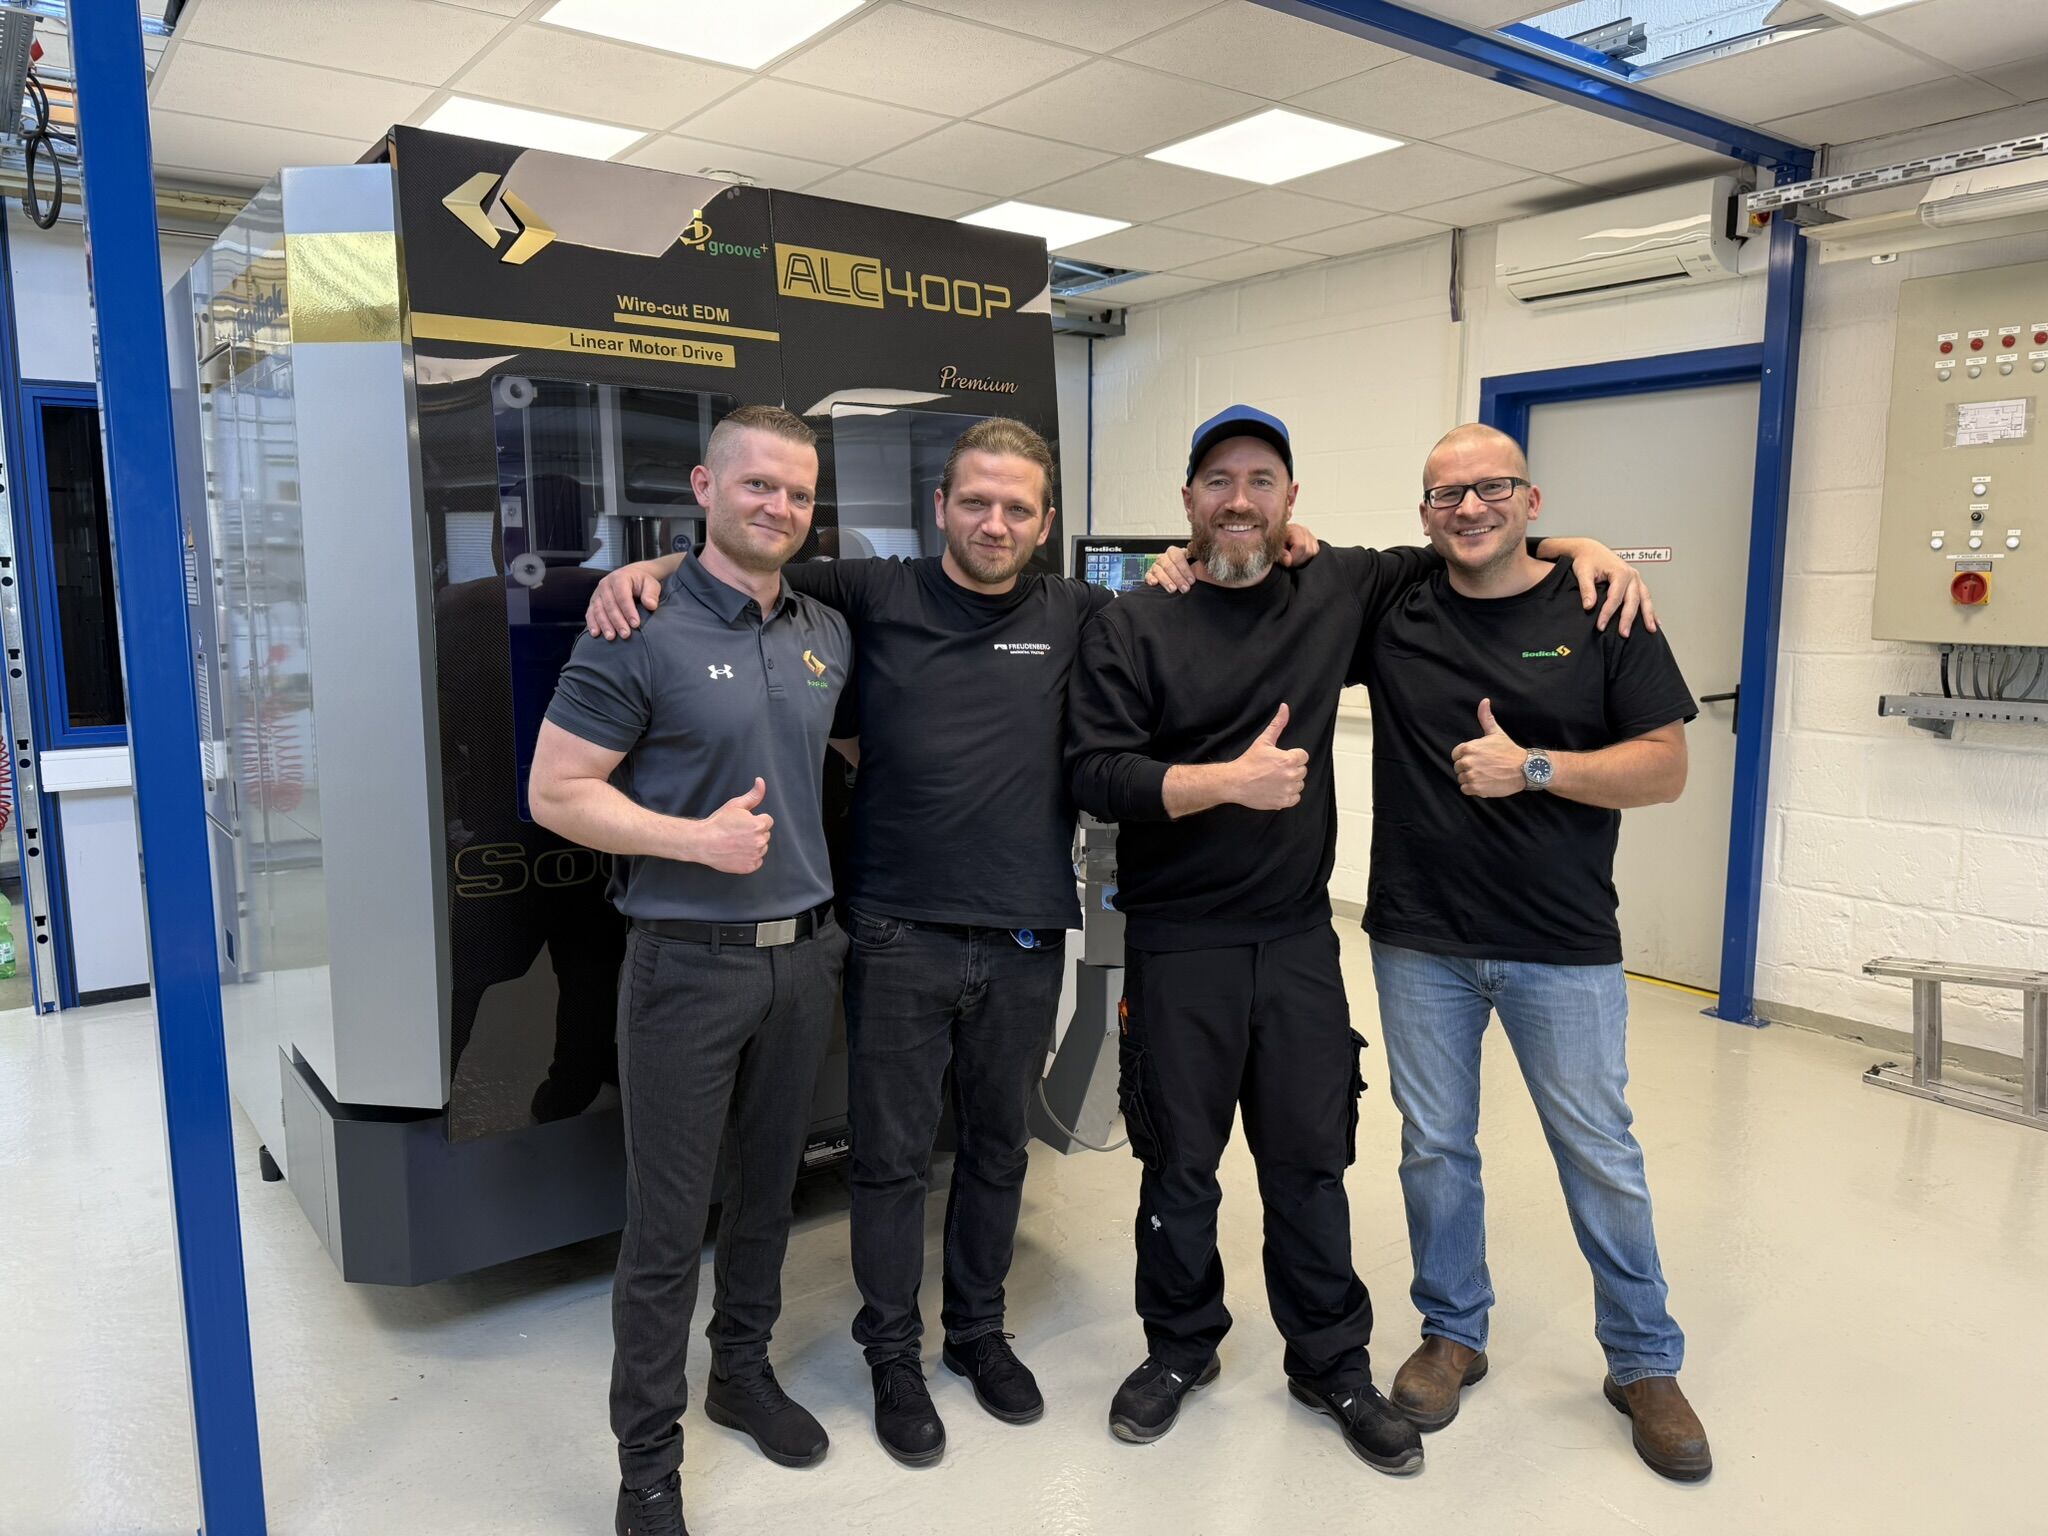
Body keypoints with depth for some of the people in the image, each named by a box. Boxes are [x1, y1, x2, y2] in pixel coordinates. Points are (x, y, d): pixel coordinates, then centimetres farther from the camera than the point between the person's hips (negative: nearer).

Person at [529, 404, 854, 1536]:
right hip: (688, 963, -6)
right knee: (666, 1225, 4)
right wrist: (696, 838, -22)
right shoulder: (644, 633, -12)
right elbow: (555, 792, -11)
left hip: (806, 953, 6)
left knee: (769, 1187, 20)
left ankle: (744, 1371, 41)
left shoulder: (827, 635, 7)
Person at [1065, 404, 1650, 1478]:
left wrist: (1572, 547, 5)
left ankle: (1332, 1364, 31)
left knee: (1311, 1163, 12)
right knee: (1179, 1167, 10)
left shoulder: (1334, 592, 6)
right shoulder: (1132, 626, -3)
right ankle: (1180, 1349, 33)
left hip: (1298, 942, 3)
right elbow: (1096, 774, -13)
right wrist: (1227, 781, -24)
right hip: (1177, 947, -2)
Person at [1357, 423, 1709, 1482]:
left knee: (1600, 1156, 9)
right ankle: (1452, 1334, 34)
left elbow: (1665, 767, -5)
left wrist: (1534, 768, -17)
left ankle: (1644, 1363, 29)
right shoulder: (1391, 608, 0)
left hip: (1564, 945, -1)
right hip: (1420, 939, 1)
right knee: (1435, 1148, 13)